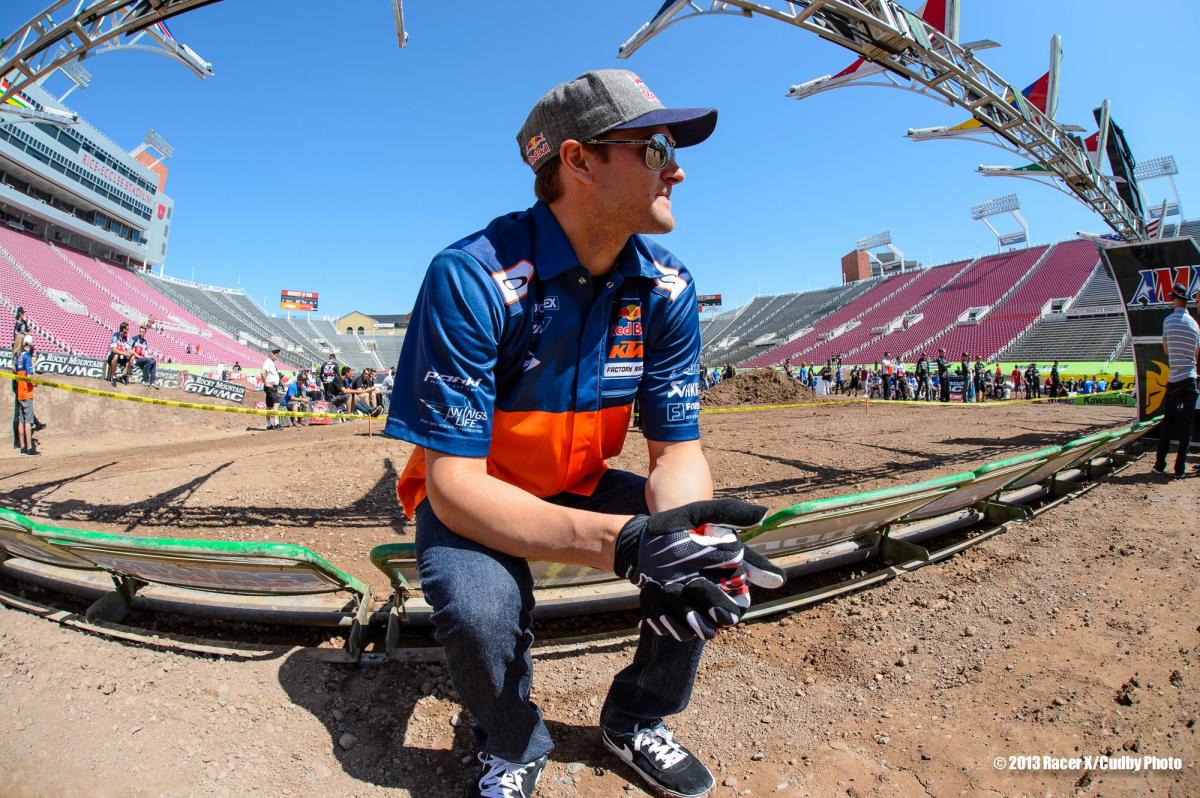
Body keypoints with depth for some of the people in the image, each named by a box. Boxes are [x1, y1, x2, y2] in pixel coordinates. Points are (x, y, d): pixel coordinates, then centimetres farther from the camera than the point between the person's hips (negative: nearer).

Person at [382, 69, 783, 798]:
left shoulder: (666, 289, -11)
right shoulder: (470, 279, -27)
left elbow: (678, 446, -10)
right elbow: (452, 481, -30)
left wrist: (681, 536, -34)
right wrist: (622, 541, -44)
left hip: (582, 487, 4)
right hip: (475, 498, -3)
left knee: (717, 559, -15)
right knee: (478, 610, -33)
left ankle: (635, 719, 16)